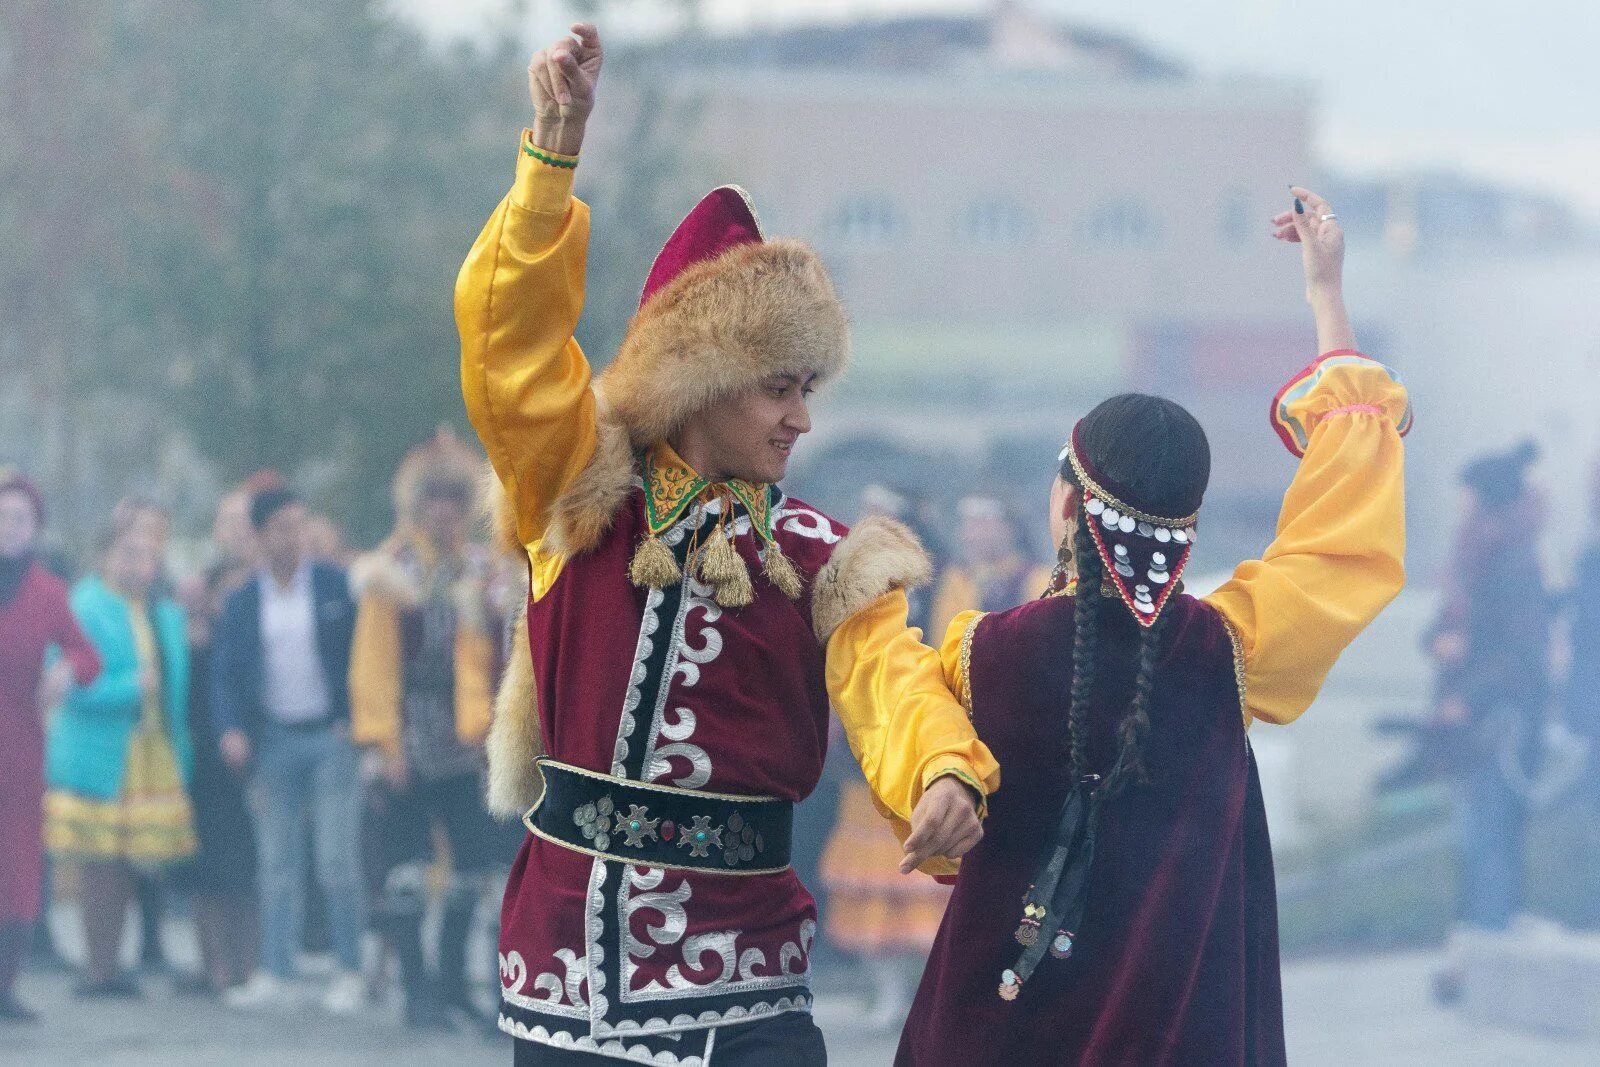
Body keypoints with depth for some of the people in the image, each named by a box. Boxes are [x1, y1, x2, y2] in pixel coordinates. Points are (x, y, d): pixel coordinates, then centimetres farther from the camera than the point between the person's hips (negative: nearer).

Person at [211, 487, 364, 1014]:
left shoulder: (336, 586, 0)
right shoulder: (242, 603, 6)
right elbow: (224, 671, 3)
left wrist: (354, 720, -8)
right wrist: (230, 730, -9)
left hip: (331, 734, -2)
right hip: (274, 742, 2)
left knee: (337, 861, -5)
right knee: (277, 865, 4)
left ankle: (350, 974, 2)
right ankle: (274, 975, 7)